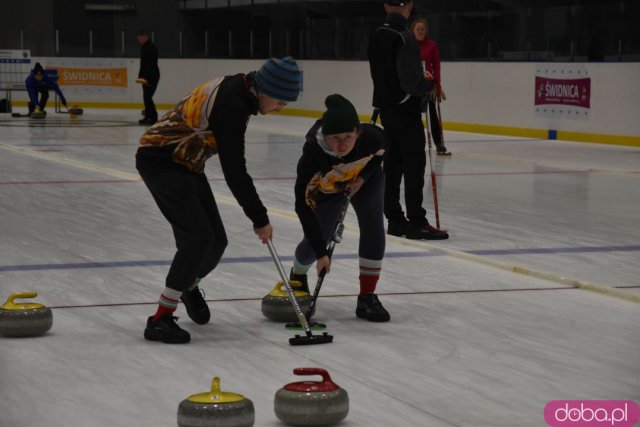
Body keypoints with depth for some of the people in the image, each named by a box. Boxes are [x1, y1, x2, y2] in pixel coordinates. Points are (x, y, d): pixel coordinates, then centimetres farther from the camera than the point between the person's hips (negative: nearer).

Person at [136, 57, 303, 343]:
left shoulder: (239, 89, 2)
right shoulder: (231, 105, -27)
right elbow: (234, 171, -25)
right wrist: (259, 218, -16)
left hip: (184, 163, 9)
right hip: (160, 161, -9)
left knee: (216, 240, 10)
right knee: (198, 236, -18)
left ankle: (189, 285, 41)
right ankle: (160, 319, -15)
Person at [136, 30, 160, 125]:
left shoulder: (151, 48, -16)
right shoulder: (144, 47, 15)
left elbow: (151, 64, -23)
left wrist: (147, 78, -28)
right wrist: (140, 76, 16)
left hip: (152, 76, -10)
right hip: (145, 76, 10)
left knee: (147, 97, -13)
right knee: (146, 97, 11)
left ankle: (153, 117, -11)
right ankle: (148, 116, 17)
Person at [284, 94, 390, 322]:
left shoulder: (372, 136, -38)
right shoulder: (313, 155, -43)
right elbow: (303, 205, -37)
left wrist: (363, 177, -20)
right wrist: (321, 252, -38)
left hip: (365, 179, 1)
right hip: (326, 188, -1)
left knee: (373, 226, -19)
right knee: (314, 241, 4)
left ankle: (367, 297, -11)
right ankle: (298, 276, 41)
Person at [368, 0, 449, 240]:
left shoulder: (377, 36, 8)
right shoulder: (403, 38, -20)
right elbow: (410, 82, -23)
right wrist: (428, 84, -3)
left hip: (386, 107, 9)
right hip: (405, 109, -9)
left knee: (393, 162, 12)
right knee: (414, 163, -5)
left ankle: (395, 220, 16)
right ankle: (416, 222, -5)